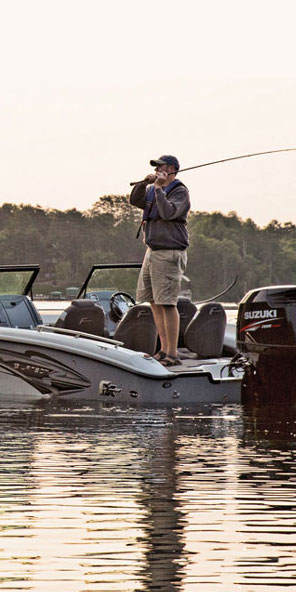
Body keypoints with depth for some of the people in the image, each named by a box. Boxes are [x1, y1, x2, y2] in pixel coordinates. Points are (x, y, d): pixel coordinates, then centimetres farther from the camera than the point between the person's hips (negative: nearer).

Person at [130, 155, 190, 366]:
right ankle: (164, 349, 18)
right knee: (154, 301, 11)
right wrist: (144, 183, -3)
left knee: (167, 303, -12)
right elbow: (135, 201, 11)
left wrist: (158, 188, -19)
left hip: (169, 255, -9)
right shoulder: (153, 190, 15)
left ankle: (173, 354, -12)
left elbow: (168, 213, -23)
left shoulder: (180, 192, -9)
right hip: (153, 252, 9)